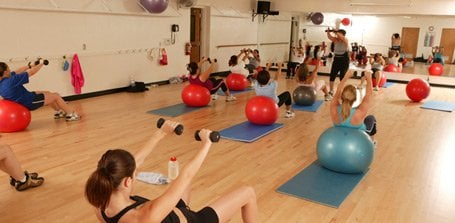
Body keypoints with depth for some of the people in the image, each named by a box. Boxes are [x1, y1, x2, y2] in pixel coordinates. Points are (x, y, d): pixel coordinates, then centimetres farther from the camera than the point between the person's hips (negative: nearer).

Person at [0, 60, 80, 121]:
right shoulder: (12, 81, -33)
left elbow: (17, 71, 8)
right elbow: (31, 72, -21)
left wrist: (30, 65, 15)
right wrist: (41, 64, -4)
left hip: (24, 101, 10)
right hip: (30, 103, -10)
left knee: (47, 93, 27)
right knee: (56, 96, 8)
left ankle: (59, 112, 42)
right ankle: (71, 114, 21)